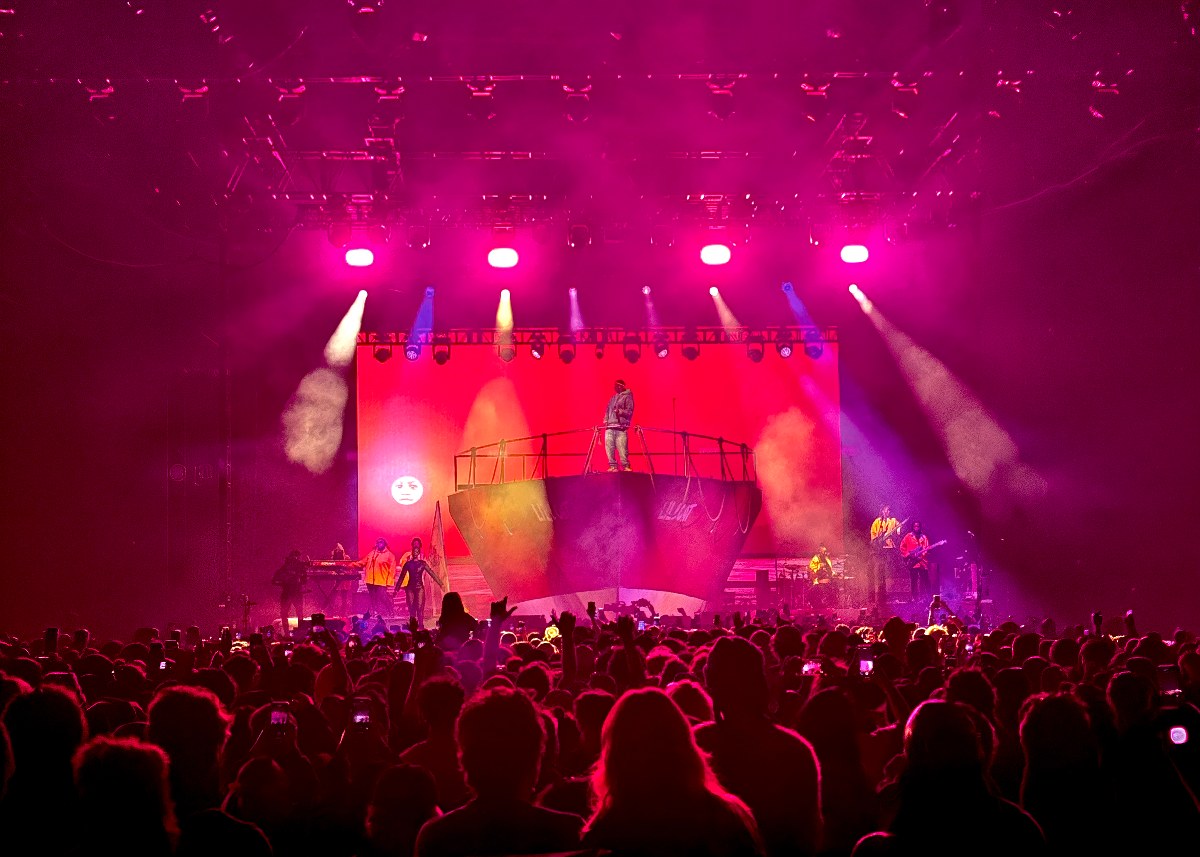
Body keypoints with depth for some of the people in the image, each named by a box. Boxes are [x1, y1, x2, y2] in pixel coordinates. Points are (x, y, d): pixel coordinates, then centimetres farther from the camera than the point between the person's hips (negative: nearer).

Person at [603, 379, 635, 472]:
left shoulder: (627, 397, 6)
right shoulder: (612, 398, 24)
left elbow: (629, 412, -3)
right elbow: (607, 411, 26)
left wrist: (619, 411, -17)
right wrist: (605, 421, 10)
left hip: (621, 427, -6)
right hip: (609, 427, 6)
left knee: (622, 448, -13)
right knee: (609, 447, -4)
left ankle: (625, 466, -8)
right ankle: (613, 466, 0)